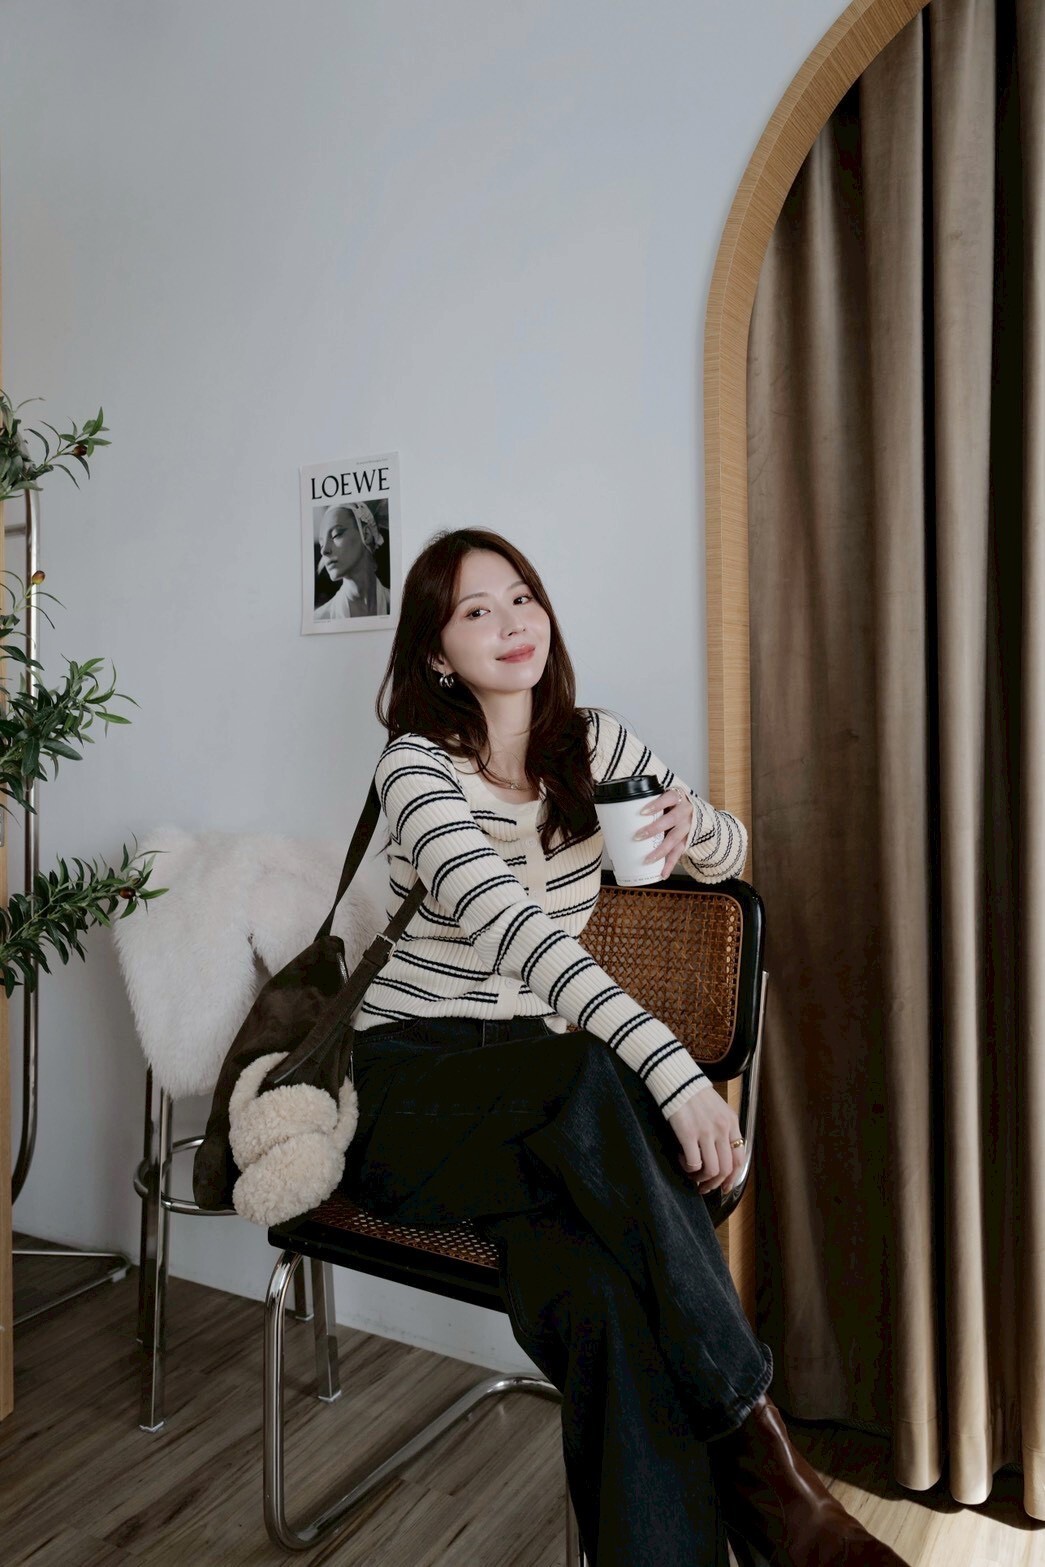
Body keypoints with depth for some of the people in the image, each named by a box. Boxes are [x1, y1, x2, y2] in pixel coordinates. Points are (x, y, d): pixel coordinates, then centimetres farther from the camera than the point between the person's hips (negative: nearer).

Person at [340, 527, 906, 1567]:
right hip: (415, 1082, -4)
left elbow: (727, 854, 17)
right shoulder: (418, 764, -11)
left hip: (543, 1092, 5)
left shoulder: (592, 744, 7)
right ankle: (757, 1451, -31)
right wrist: (672, 1067, -39)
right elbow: (511, 926, -28)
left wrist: (693, 825, -12)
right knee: (598, 1080, -37)